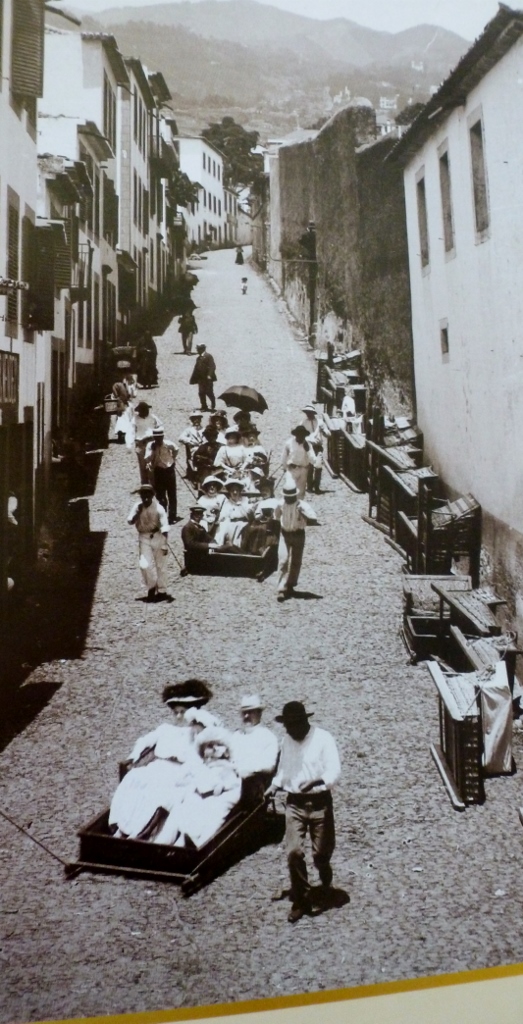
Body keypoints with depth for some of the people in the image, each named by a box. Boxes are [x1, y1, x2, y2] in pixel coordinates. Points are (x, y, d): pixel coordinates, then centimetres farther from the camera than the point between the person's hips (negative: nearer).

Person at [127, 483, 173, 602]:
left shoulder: (158, 508, -11)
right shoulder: (137, 506, -2)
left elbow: (164, 527, -9)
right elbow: (130, 521, -4)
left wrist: (164, 544, -12)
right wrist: (137, 513, -20)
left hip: (157, 537, -2)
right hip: (144, 538, 2)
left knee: (160, 565, 7)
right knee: (145, 564, -8)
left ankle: (161, 591, 19)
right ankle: (152, 588, 12)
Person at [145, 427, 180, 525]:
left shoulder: (168, 444, -13)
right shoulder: (150, 445, -14)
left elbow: (176, 449, 10)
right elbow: (147, 460, -24)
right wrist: (153, 450, -31)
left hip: (169, 470, 1)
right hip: (158, 471, -1)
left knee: (172, 494, 9)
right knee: (160, 495, 2)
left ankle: (172, 516, 21)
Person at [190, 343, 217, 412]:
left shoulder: (208, 356, -6)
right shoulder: (198, 358, 16)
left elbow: (212, 366, -13)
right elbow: (196, 368, 17)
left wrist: (209, 375, -23)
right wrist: (194, 379, 12)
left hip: (207, 378, -6)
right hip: (201, 378, 6)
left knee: (209, 392, -3)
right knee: (201, 393, 2)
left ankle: (213, 403, 23)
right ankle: (204, 407, 8)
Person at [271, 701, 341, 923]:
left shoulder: (323, 738, -12)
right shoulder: (287, 740, 5)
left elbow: (334, 770, -20)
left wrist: (316, 782, -37)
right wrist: (274, 786, 2)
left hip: (320, 803, -3)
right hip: (295, 803, 3)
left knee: (321, 852, 7)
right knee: (293, 852, -6)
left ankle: (326, 882, 42)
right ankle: (301, 901, 9)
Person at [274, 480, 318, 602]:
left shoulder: (302, 505, -18)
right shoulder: (280, 504, -7)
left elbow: (314, 520, -26)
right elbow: (276, 517, 14)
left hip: (298, 535, -1)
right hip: (285, 534, 1)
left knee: (295, 562, 9)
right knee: (283, 560, -13)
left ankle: (290, 586, 26)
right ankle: (281, 589, -12)